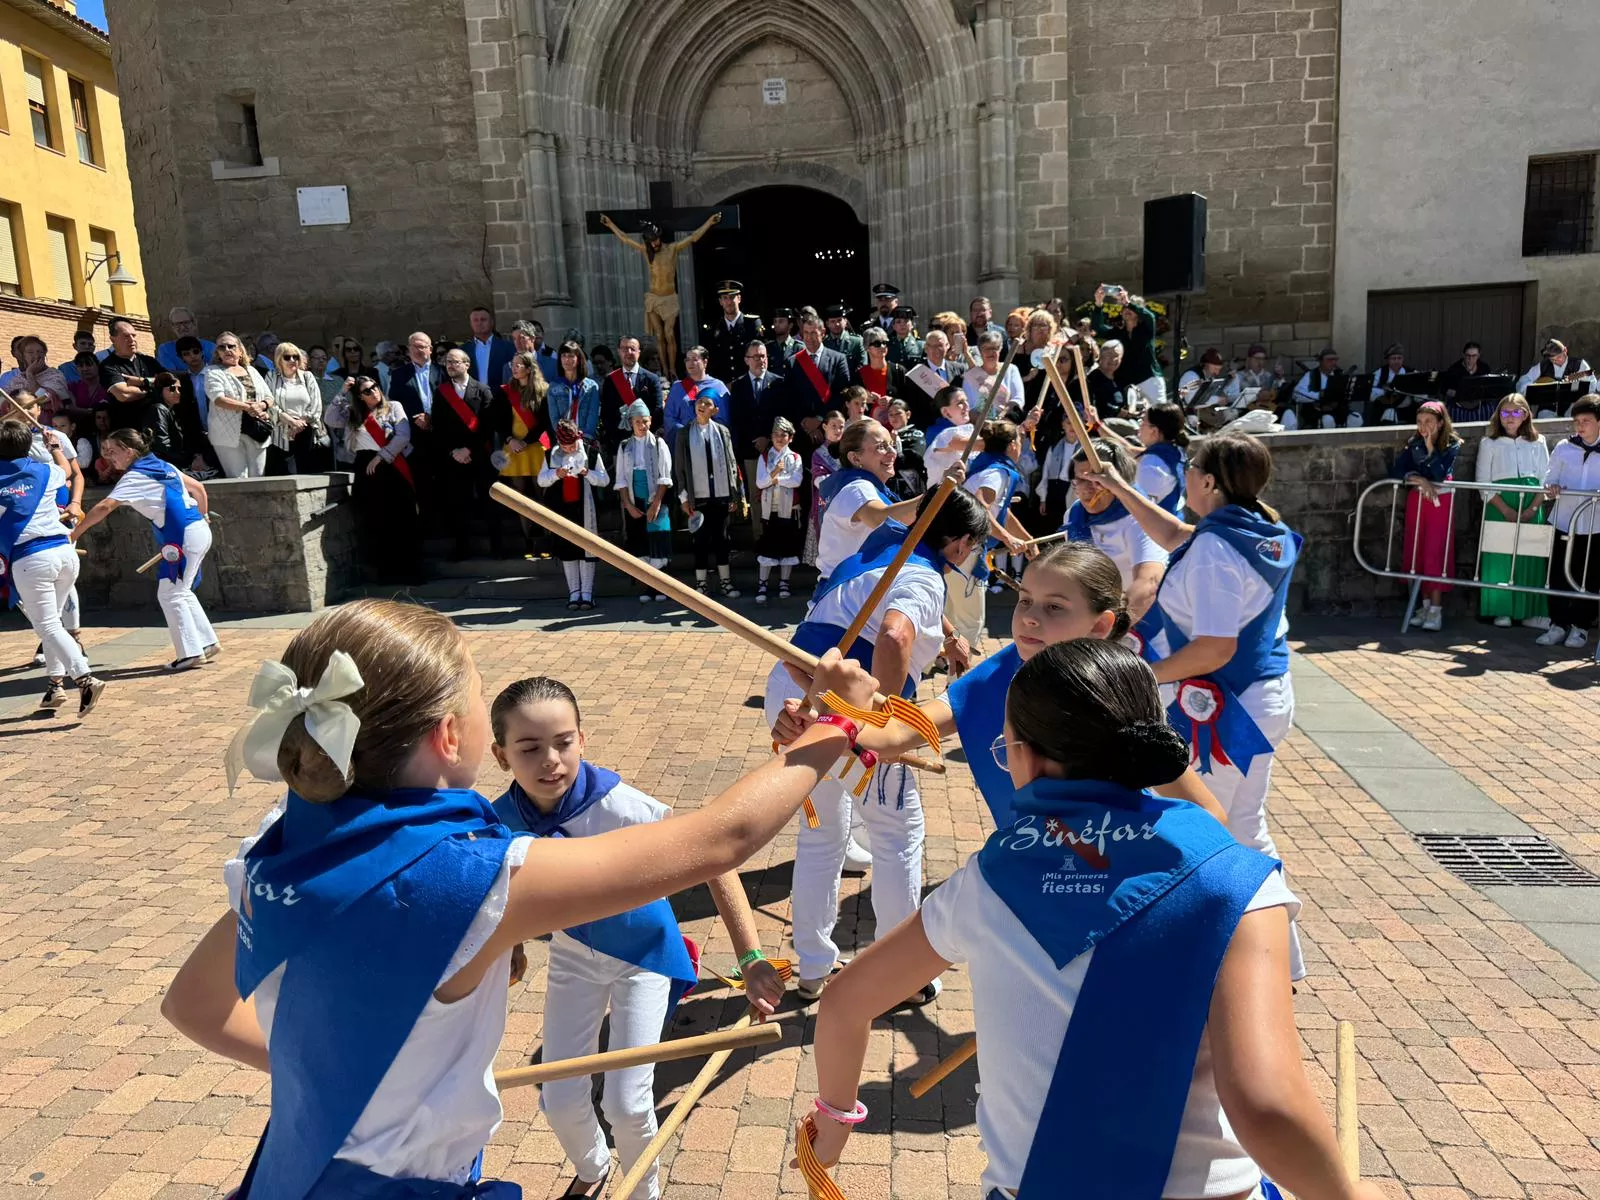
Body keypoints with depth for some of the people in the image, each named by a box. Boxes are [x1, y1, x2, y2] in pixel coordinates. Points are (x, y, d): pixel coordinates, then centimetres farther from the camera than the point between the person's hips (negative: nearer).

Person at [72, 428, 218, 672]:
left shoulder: (134, 477, -7)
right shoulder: (162, 466, 17)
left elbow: (105, 507, -17)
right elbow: (198, 488, 23)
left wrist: (76, 532, -14)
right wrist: (202, 517, 34)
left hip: (182, 537, -9)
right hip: (200, 531, 9)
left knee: (170, 593, -2)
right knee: (181, 592, 18)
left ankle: (192, 652, -2)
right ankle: (207, 643, 20)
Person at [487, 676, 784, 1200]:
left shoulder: (617, 806, -35)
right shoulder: (501, 822, -24)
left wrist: (750, 958, -36)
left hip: (645, 951, -3)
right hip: (574, 952, 3)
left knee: (625, 1102, -1)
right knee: (560, 1101, 10)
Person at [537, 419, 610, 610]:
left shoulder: (592, 453, -1)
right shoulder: (551, 455, 6)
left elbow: (605, 480, 0)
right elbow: (541, 480, 7)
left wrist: (588, 473, -19)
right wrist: (555, 474, -13)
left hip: (584, 509, -3)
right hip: (562, 509, 3)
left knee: (586, 549, 0)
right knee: (566, 550, 7)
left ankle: (587, 593, 6)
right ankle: (573, 592, 15)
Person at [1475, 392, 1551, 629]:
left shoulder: (1538, 442, 11)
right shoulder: (1489, 443, 6)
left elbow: (1545, 479, 6)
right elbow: (1483, 482, -1)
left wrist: (1533, 509, -8)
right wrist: (1506, 511, -11)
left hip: (1532, 508, 1)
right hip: (1499, 507, -1)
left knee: (1530, 558, -1)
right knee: (1500, 558, -4)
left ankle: (1530, 612, 3)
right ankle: (1502, 612, 3)